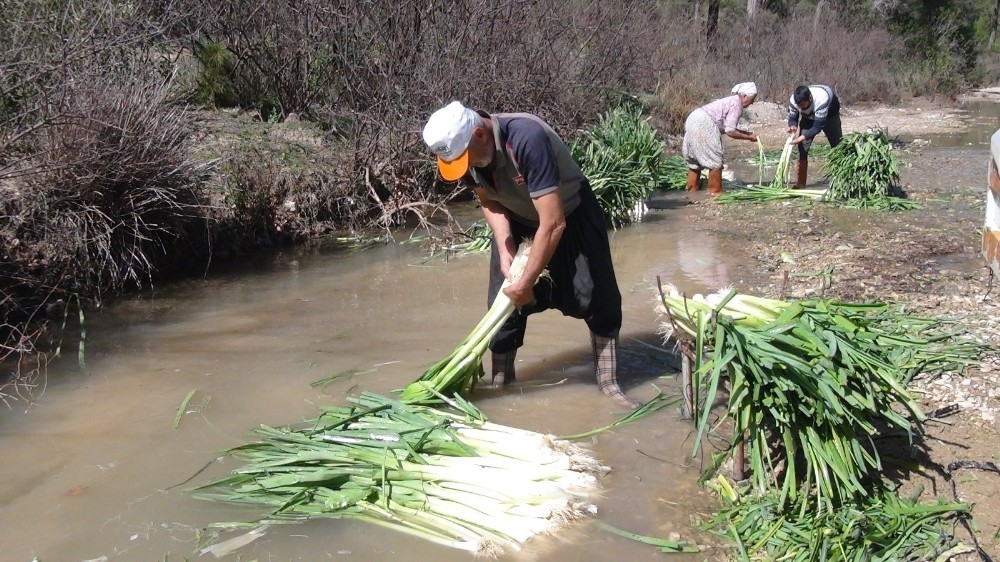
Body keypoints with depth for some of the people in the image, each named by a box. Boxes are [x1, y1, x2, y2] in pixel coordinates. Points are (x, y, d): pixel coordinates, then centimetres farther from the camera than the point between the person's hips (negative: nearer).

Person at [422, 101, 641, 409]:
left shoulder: (527, 139, -40)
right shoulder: (461, 148, -19)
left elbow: (553, 223, -38)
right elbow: (489, 201, -1)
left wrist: (527, 282, -29)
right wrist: (505, 251, -16)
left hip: (570, 213, -5)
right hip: (518, 219, 5)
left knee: (597, 298, -9)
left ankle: (609, 383, 4)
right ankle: (500, 382, 15)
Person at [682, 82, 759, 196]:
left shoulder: (732, 101, 20)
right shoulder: (737, 104, -8)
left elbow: (728, 127, 23)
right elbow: (730, 131, -11)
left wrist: (747, 133, 21)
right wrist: (748, 137, 1)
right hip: (703, 124, -10)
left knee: (694, 160, 17)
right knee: (715, 160, -2)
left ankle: (692, 191, 24)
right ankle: (715, 192, 5)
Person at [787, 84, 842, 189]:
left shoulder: (821, 99, -46)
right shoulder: (793, 101, -34)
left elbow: (818, 126, -41)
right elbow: (792, 118, -18)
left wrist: (801, 138, -51)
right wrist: (793, 126, -41)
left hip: (829, 113, -3)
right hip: (808, 116, 3)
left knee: (837, 145, 6)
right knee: (802, 146, -11)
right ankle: (800, 182, -7)